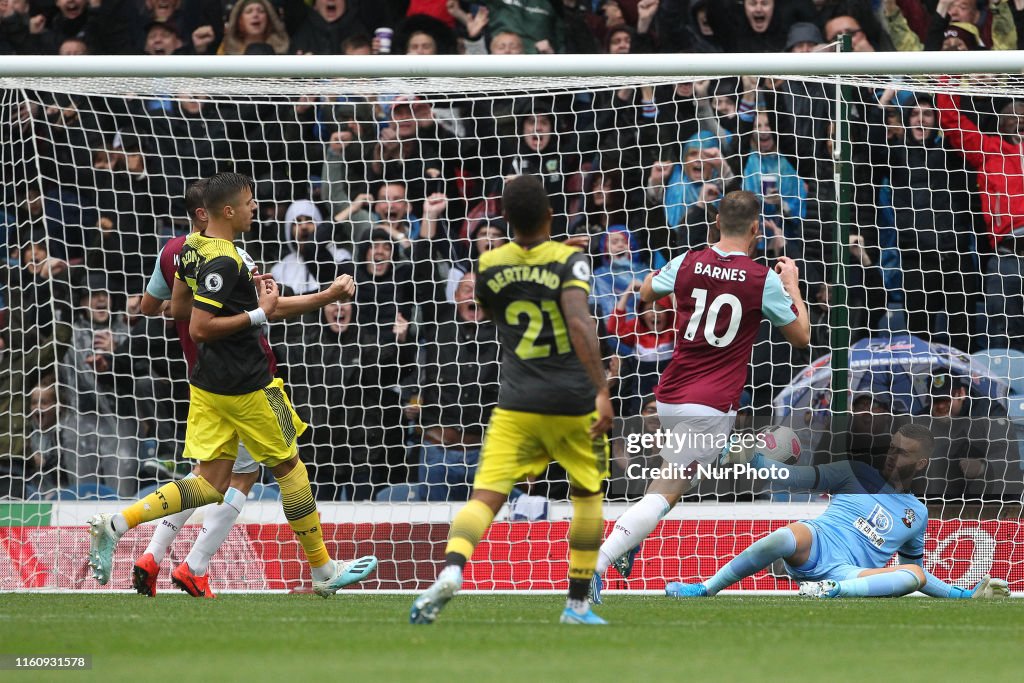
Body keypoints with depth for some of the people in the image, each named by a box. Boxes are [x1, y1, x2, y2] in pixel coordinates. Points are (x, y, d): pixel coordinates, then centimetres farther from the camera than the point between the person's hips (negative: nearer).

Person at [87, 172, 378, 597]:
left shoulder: (193, 247, 6)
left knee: (211, 485, 7)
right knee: (289, 467, 8)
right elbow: (199, 328, -26)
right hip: (245, 386, -9)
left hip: (207, 383, 9)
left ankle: (116, 524, -7)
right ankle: (324, 572, 19)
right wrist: (259, 313, -20)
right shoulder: (224, 263, -22)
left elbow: (177, 306, 21)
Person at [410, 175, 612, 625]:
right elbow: (580, 322, -22)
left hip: (516, 404, 1)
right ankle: (577, 603, 21)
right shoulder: (569, 261, -7)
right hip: (574, 402, -1)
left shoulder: (489, 266, 4)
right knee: (588, 495, 20)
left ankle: (451, 570, -36)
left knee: (485, 497, -7)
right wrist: (602, 391, -25)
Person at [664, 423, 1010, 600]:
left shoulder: (917, 515, 21)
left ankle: (830, 591, -41)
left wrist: (962, 594, 22)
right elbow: (795, 478, 4)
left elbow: (913, 569, 32)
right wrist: (752, 457, -11)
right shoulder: (858, 474, 13)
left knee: (915, 575, -26)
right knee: (786, 537, -38)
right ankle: (704, 591, -29)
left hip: (852, 575, 2)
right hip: (815, 546, -2)